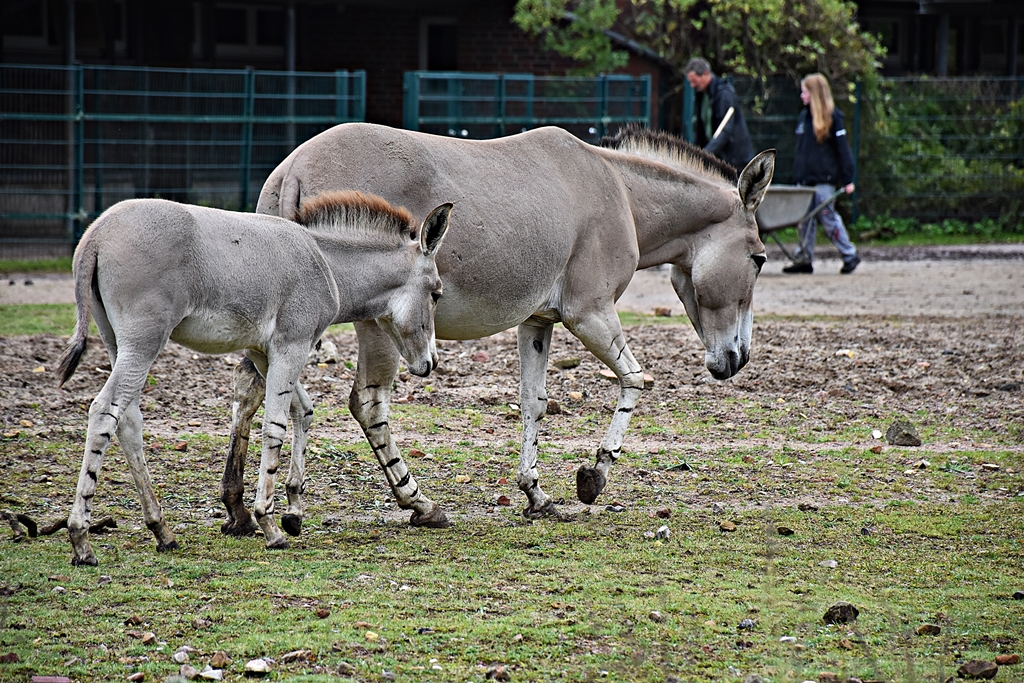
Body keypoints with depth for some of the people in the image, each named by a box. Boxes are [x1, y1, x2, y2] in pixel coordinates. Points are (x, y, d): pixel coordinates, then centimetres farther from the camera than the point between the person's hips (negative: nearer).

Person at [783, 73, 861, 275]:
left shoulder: (832, 117, -6)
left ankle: (850, 255, 7)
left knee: (828, 216, -4)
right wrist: (797, 174, 15)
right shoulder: (804, 116, 13)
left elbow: (842, 149, -8)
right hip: (804, 179, 7)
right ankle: (804, 259, 8)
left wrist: (847, 179, -10)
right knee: (804, 220, 4)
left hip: (824, 179, -7)